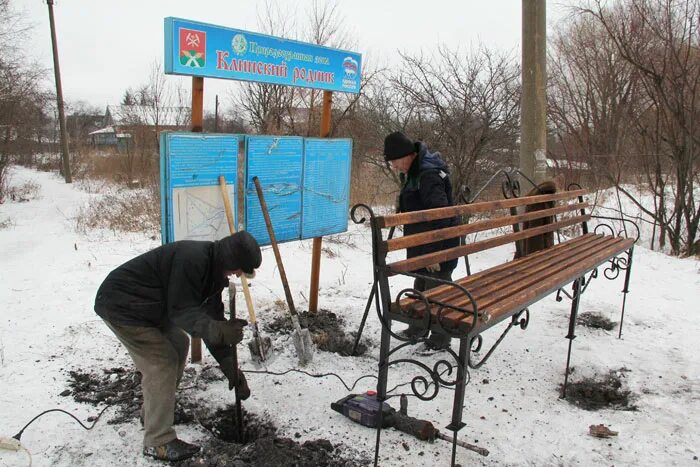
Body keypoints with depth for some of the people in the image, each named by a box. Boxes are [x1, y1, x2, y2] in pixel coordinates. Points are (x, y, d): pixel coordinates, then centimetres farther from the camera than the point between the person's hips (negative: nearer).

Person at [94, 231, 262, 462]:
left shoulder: (214, 269, 2)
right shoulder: (191, 259, -29)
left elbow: (211, 317, 3)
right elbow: (181, 311, -27)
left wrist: (231, 368, 0)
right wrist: (220, 331, -38)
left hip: (146, 305, 10)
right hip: (121, 305, -10)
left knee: (179, 344, 18)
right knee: (162, 364, -10)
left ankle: (152, 410, 34)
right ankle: (158, 442, 2)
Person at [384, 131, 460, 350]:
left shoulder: (429, 175, -24)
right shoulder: (413, 173, 9)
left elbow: (441, 216, -28)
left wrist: (434, 252, -27)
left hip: (438, 248, -10)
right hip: (422, 245, 11)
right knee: (421, 287, 22)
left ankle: (440, 340, 14)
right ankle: (418, 328, 39)